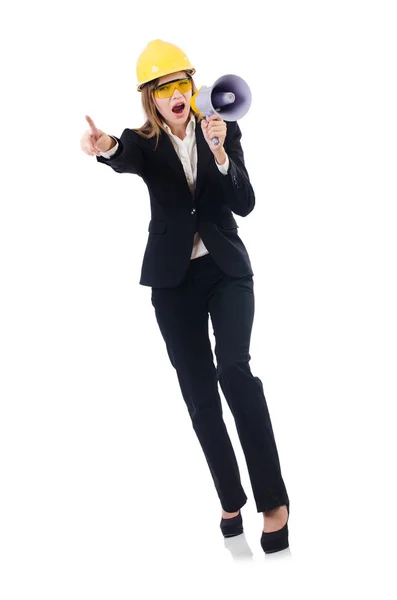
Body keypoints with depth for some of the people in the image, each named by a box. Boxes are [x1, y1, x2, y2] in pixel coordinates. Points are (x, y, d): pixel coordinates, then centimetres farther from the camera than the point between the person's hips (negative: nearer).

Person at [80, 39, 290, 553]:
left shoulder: (222, 131, 0)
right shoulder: (145, 143, -2)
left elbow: (245, 204, -7)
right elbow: (125, 159, -28)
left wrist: (219, 152, -23)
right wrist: (104, 148, -52)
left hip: (226, 269, -1)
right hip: (173, 279, 1)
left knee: (233, 367, -22)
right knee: (198, 392, 3)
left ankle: (273, 499, -15)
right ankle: (231, 500, 18)